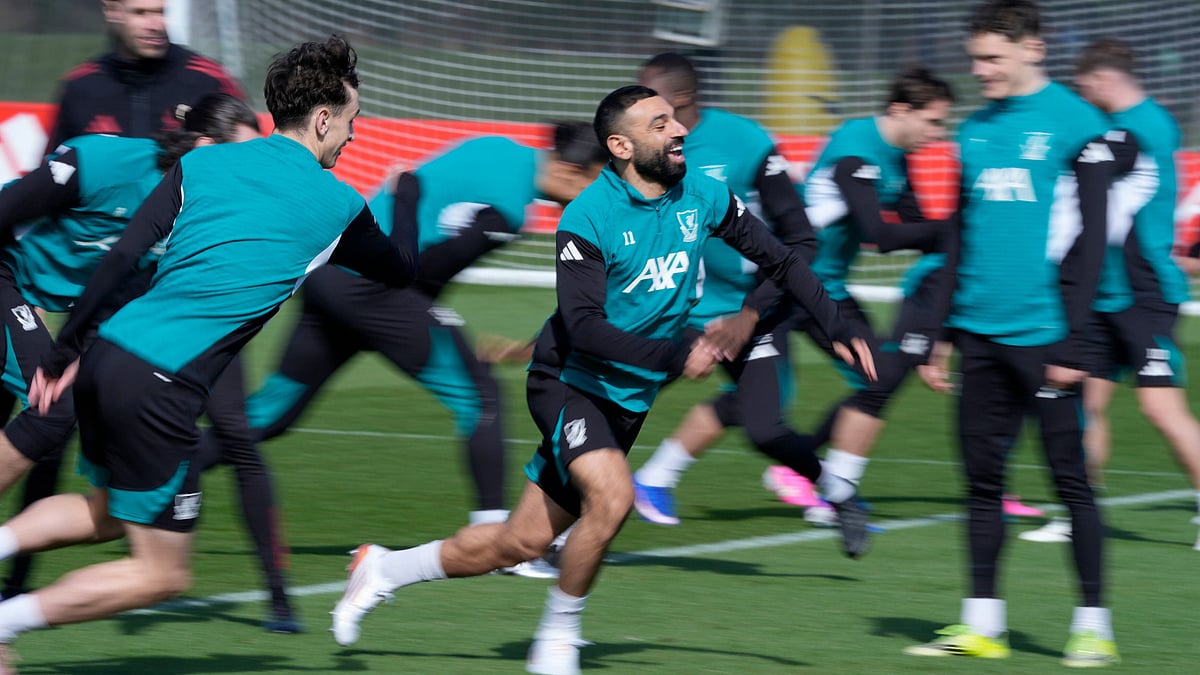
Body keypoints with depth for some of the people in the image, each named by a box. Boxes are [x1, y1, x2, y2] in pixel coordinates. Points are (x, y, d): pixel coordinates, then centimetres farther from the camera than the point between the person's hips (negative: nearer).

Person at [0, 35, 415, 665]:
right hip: (158, 387, -7)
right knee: (162, 572, 3)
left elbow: (122, 256, 4)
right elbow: (400, 269, 22)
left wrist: (64, 351, 9)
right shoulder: (338, 206, 2)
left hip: (108, 354, 7)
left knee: (107, 512, 31)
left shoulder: (203, 163, 12)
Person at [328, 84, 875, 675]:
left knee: (521, 542, 7)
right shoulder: (588, 219, -20)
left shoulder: (702, 198, -2)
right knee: (611, 497, -31)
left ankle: (383, 567, 28)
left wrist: (837, 326, 3)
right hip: (570, 380, -6)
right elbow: (584, 327, -27)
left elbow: (780, 261, 11)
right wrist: (673, 354, -36)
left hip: (627, 400, 6)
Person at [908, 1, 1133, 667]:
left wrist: (1074, 339, -13)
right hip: (981, 336, 6)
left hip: (1043, 335, -6)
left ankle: (1093, 624, 4)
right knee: (981, 479, 6)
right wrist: (941, 336, 16)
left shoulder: (1077, 125, -5)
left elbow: (1089, 240, -8)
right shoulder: (976, 131, 14)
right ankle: (982, 624, 11)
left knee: (1070, 477, -2)